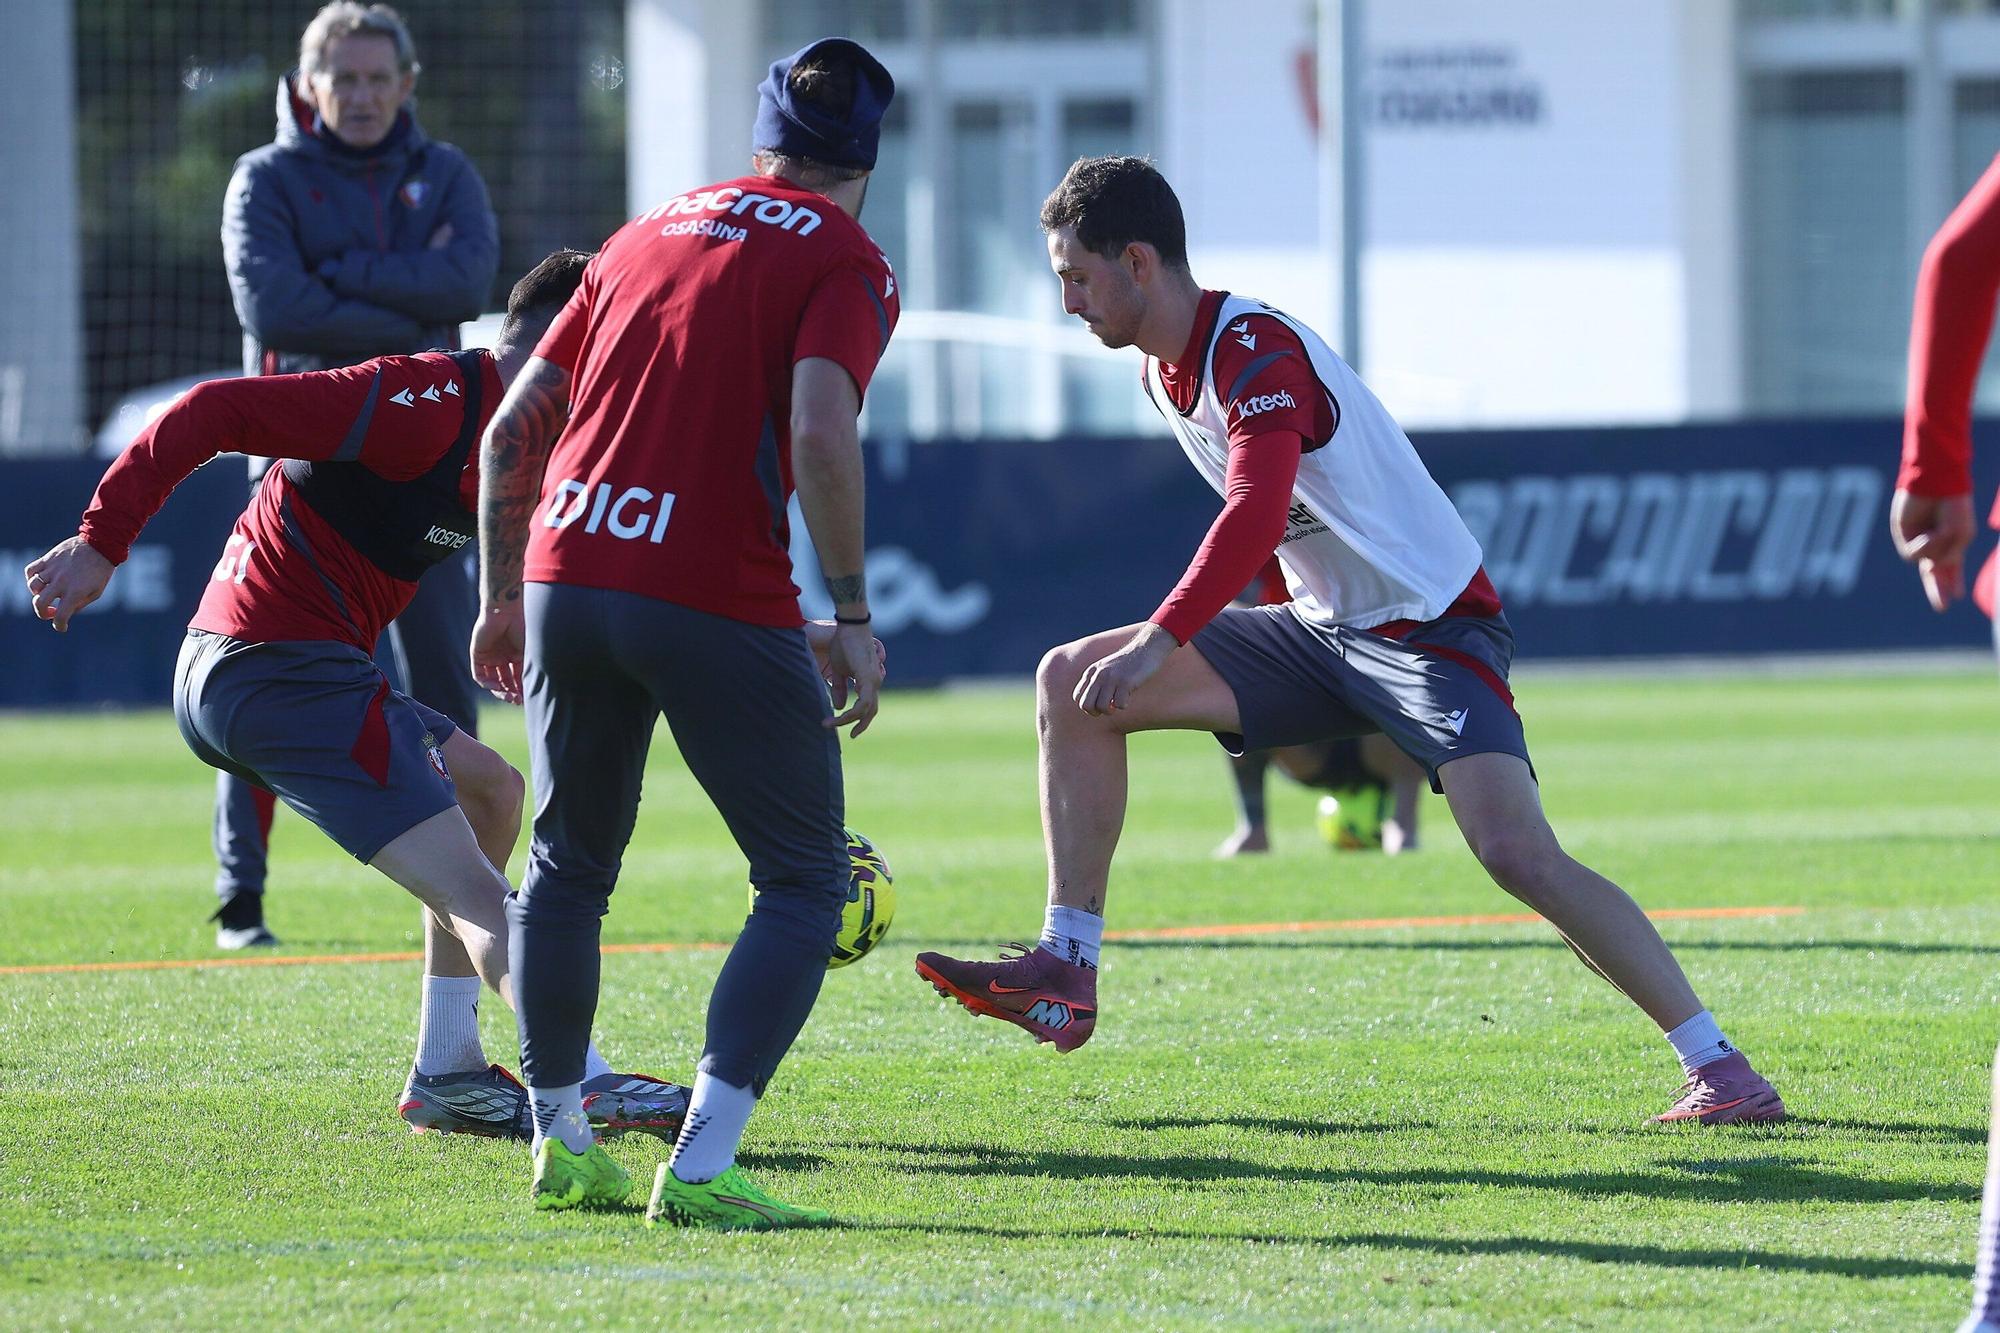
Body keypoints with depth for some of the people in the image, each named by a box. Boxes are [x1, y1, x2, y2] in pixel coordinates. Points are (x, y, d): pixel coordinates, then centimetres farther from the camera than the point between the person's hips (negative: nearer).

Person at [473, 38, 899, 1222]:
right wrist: (852, 617, -9)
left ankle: (561, 1145, 28)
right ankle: (701, 1168, -7)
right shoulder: (846, 263, 2)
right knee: (806, 882, 4)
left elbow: (513, 429, 19)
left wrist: (505, 595, 28)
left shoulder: (648, 235, 20)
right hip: (716, 595, -6)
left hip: (566, 570, 6)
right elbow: (821, 437, -15)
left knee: (570, 866, 22)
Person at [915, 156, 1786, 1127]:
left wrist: (1158, 644, -42)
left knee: (1517, 854, -25)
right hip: (1320, 627, 9)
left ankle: (1718, 1070, -18)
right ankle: (1065, 972, -1)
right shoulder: (1165, 370, 7)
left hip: (1429, 627, -9)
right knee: (1070, 683, -1)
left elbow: (1257, 515, -37)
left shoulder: (1254, 351, -22)